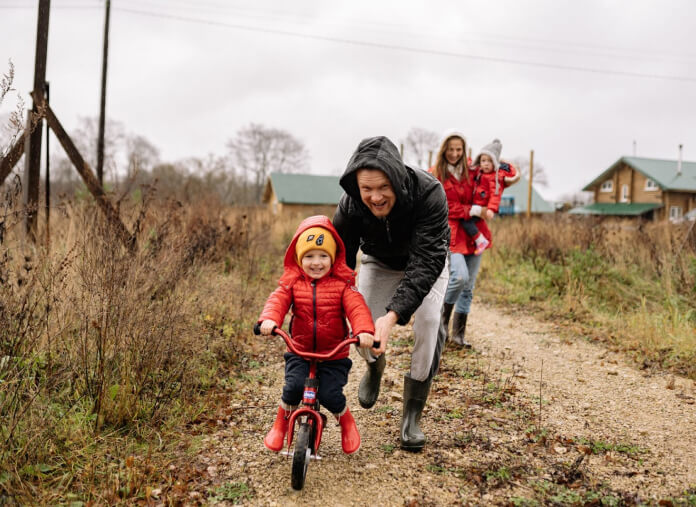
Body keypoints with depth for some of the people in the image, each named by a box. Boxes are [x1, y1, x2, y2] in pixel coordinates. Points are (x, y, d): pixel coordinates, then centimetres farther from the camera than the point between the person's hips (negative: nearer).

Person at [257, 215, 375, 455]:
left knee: (330, 395, -13)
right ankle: (280, 425, 9)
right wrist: (269, 319, -38)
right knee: (294, 386, -20)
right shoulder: (292, 282, 0)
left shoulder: (342, 284, -5)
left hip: (334, 354, -1)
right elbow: (277, 301, -15)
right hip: (300, 351, 1)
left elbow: (357, 308, -17)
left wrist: (364, 331, -37)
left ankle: (347, 423, 22)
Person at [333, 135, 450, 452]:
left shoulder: (428, 193, -39)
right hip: (379, 262, 2)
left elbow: (426, 261, -44)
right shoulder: (350, 205, -30)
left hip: (426, 262, -2)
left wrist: (394, 314, -56)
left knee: (428, 322, -22)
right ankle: (374, 366, 28)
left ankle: (412, 413, -4)